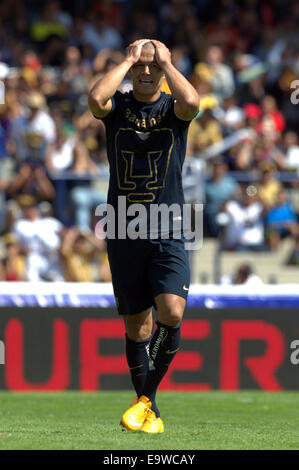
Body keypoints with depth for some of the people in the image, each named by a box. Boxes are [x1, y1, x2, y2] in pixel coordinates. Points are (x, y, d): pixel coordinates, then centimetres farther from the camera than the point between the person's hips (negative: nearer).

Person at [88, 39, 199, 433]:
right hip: (123, 234, 1)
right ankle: (149, 412, 16)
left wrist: (165, 61, -9)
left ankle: (146, 397, -3)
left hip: (168, 231, -1)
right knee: (136, 325, 5)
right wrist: (129, 58, -9)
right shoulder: (117, 107, 5)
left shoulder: (173, 108, 3)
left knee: (171, 312, -19)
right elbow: (95, 98, -20)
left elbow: (191, 102, -22)